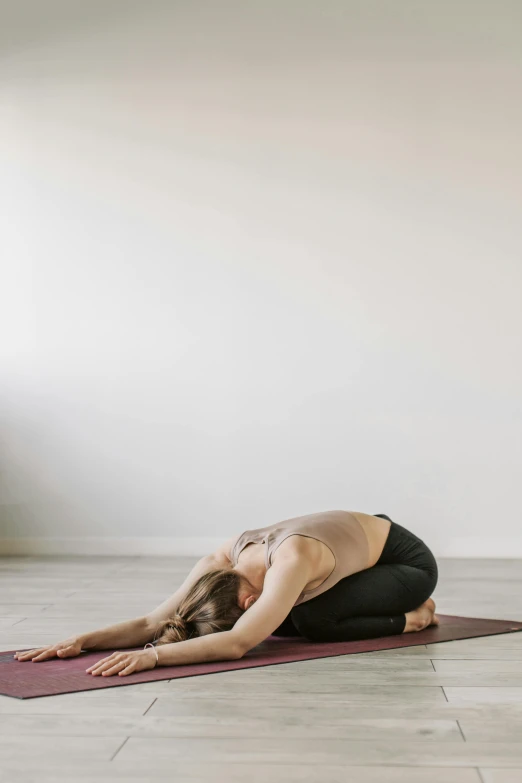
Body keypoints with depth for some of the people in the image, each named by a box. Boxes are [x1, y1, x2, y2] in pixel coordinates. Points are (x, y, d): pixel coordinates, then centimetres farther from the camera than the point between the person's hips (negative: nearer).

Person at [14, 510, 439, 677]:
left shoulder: (291, 561, -42)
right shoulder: (221, 561, -21)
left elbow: (237, 644, -51)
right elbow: (154, 621, -23)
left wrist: (150, 655, -59)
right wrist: (81, 640, -37)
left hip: (408, 560, -8)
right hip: (362, 555, 8)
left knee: (311, 620, -27)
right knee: (277, 620, -5)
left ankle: (410, 618, 1)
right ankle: (401, 608, 16)